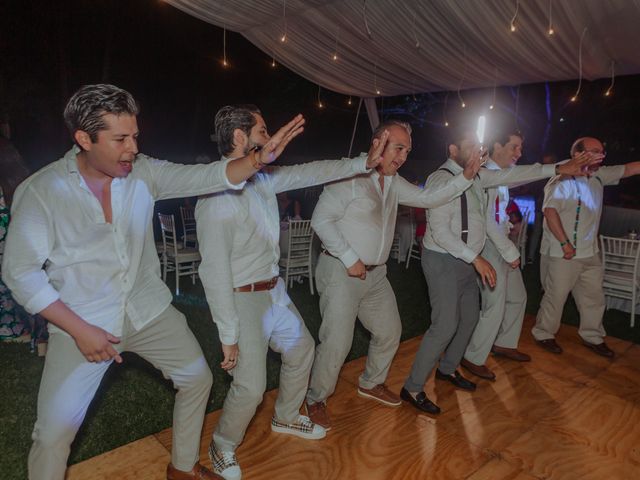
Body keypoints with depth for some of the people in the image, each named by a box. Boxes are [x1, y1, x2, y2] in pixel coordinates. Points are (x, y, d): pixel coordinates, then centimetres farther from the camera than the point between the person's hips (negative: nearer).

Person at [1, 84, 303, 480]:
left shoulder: (143, 173, -6)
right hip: (82, 324, -3)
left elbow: (205, 176, -12)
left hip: (149, 310, 4)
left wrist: (258, 159, -31)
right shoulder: (40, 191, -14)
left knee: (198, 379, 12)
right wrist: (79, 329, -16)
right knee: (55, 432, -4)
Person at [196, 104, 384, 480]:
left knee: (302, 349, 23)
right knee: (251, 387, -6)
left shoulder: (263, 178, 0)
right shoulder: (218, 195, -24)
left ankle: (286, 418, 48)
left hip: (275, 290, 9)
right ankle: (223, 448, 27)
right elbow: (215, 271, -24)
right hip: (244, 299, -9)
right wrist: (229, 335, -20)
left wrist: (362, 163, 8)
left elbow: (310, 172, 11)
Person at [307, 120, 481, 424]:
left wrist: (466, 176, 0)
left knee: (390, 331, 17)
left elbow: (428, 198, 12)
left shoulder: (393, 182, 11)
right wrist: (350, 259, -19)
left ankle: (371, 384, 41)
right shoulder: (350, 176, -15)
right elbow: (321, 220, -19)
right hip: (341, 272, -8)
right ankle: (316, 399, 20)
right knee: (337, 342, -4)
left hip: (376, 273, 9)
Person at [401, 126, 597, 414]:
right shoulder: (442, 179, -19)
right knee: (446, 326, -10)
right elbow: (440, 231, -24)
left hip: (466, 261, 9)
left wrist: (558, 169, 9)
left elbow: (511, 175, 13)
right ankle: (412, 388, 3)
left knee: (470, 317, 18)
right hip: (444, 262, -9)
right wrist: (476, 258, -25)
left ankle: (447, 369, 37)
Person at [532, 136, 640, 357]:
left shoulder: (599, 176, 8)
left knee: (594, 296, 16)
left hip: (590, 253, 8)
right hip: (563, 254, -8)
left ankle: (592, 336, 32)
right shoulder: (563, 180, -17)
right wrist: (565, 244, -26)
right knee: (556, 296, 4)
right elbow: (550, 210, -25)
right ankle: (544, 334, 22)